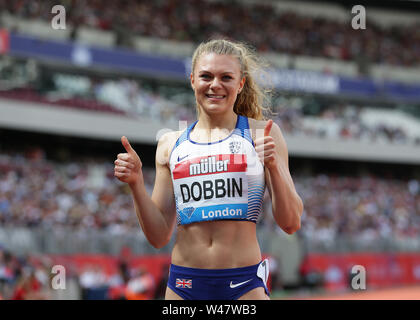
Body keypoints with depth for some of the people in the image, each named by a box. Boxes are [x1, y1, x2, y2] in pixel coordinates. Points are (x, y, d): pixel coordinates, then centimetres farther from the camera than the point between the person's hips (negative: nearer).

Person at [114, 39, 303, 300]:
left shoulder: (261, 134, 3)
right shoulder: (170, 144, 10)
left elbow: (291, 223, -1)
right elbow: (159, 236, 10)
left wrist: (274, 168, -14)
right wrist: (136, 184, -3)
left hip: (244, 285, -2)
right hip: (184, 284, 2)